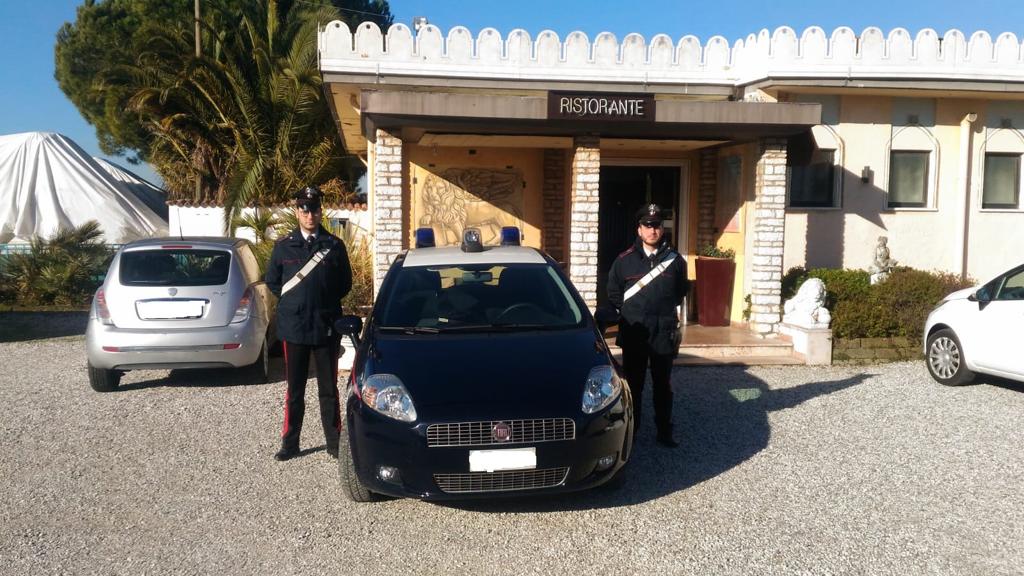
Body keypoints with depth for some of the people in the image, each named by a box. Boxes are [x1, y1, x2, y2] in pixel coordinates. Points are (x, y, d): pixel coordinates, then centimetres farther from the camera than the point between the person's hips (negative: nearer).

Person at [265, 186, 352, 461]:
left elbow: (345, 283, 8)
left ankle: (334, 442, 18)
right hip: (293, 327, 1)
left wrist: (325, 303, 4)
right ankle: (290, 443, 20)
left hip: (326, 327, -1)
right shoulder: (284, 246, 4)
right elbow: (272, 281, 12)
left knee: (329, 389, 8)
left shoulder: (334, 245, 1)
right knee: (295, 390, 9)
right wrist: (293, 303, 7)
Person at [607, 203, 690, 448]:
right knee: (633, 384, 9)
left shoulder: (675, 260, 1)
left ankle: (664, 431, 20)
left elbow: (681, 291, 15)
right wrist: (630, 312, 7)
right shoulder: (624, 260, -1)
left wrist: (666, 309, 10)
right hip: (633, 334, 0)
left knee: (663, 384, 9)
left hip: (664, 333, 0)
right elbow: (614, 293, 9)